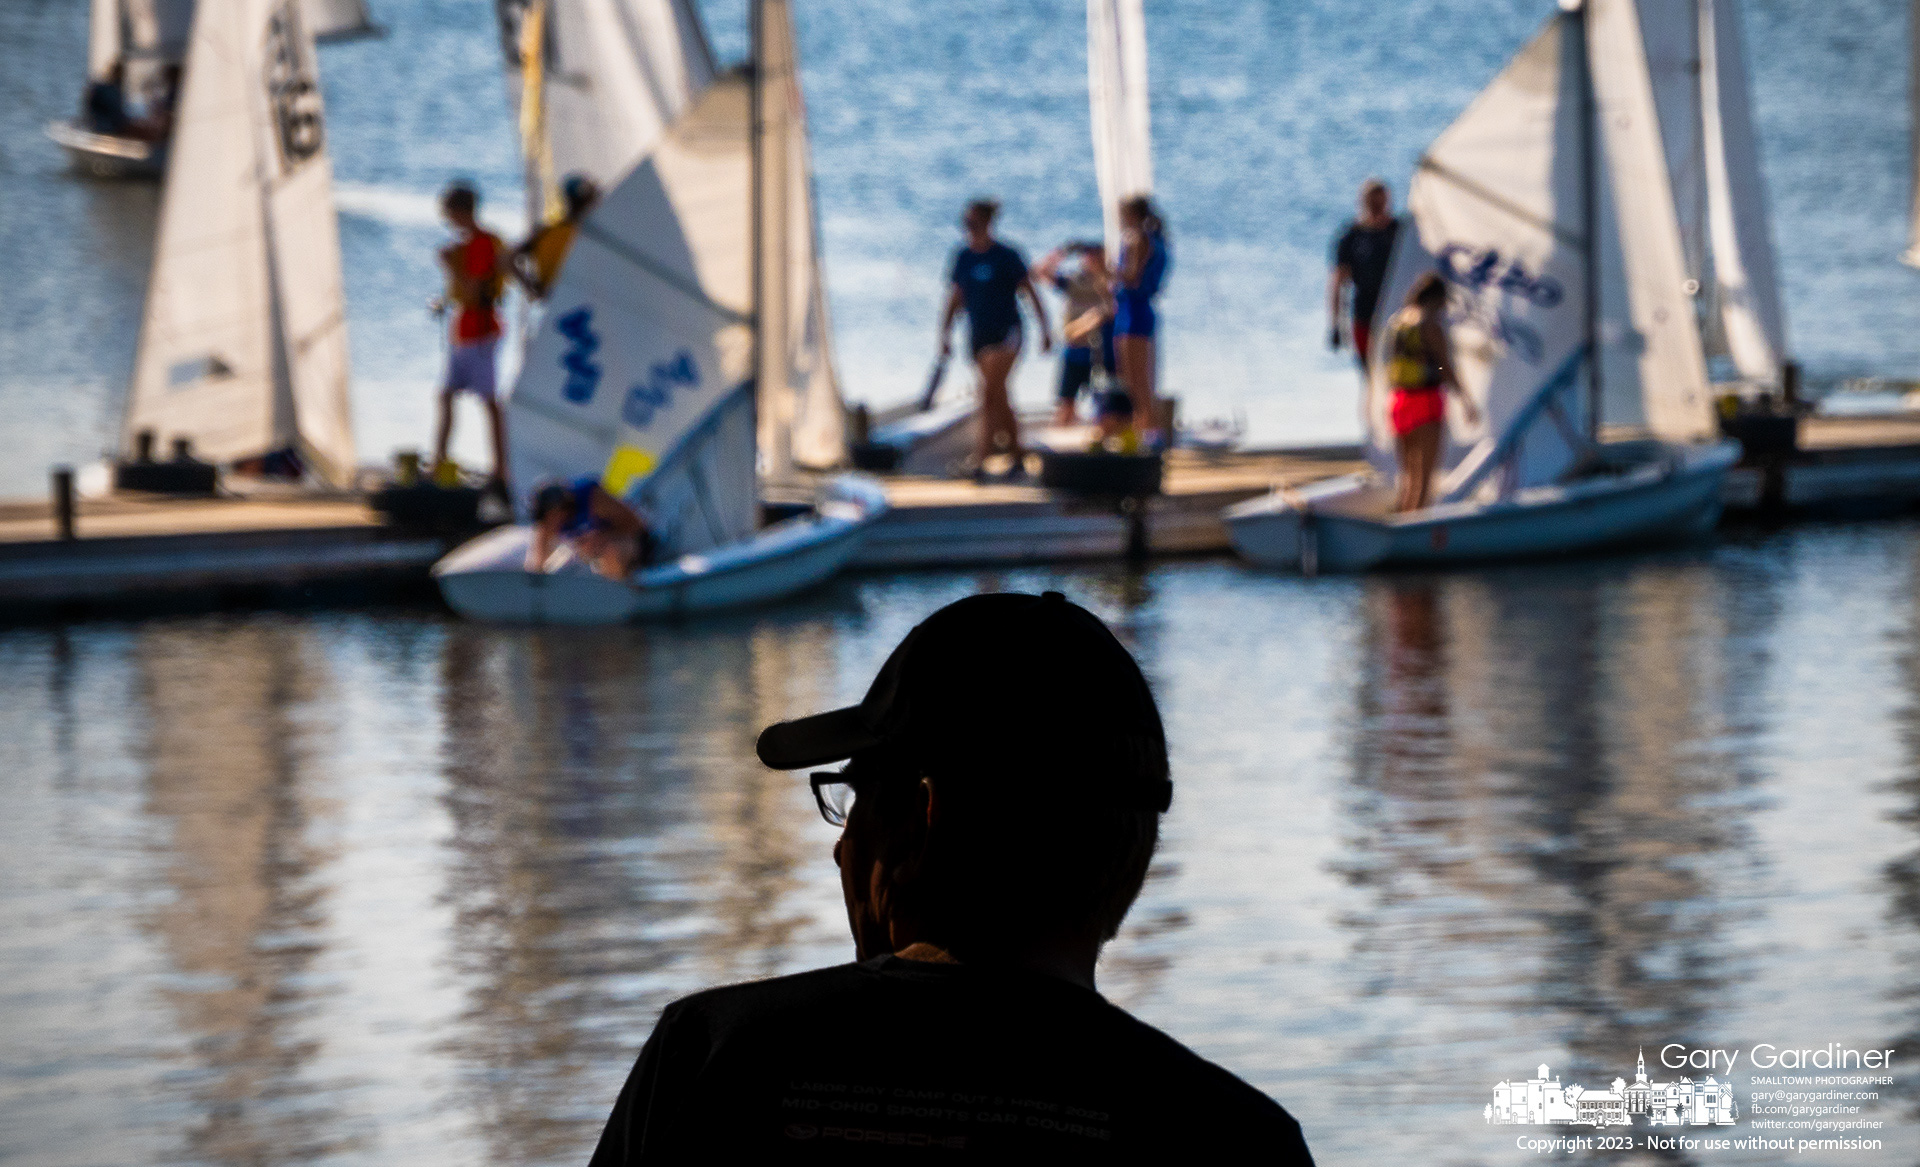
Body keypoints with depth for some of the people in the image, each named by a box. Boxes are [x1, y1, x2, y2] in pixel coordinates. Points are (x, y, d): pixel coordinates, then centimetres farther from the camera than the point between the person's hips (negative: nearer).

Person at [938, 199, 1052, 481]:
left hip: (1005, 333, -5)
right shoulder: (963, 258, 6)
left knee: (989, 395, -16)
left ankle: (980, 460, -22)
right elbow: (955, 299, 13)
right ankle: (1018, 457, 22)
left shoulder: (1006, 257, -7)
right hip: (978, 335, 5)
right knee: (1000, 399, 11)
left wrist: (1045, 330, 0)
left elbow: (1031, 294, -1)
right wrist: (945, 333, 7)